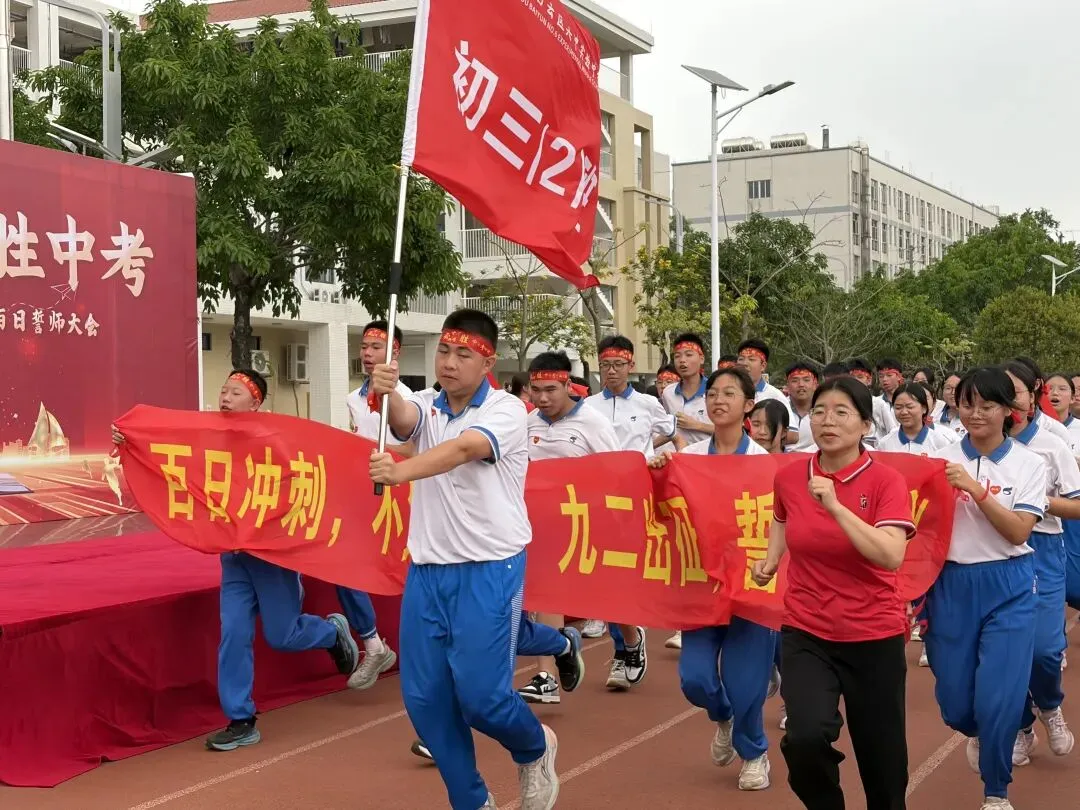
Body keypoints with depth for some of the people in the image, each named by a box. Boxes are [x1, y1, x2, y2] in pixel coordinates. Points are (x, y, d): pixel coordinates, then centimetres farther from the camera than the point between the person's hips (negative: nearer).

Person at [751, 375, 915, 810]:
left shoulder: (886, 481, -10)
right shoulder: (788, 476, -1)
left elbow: (890, 557, -25)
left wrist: (835, 505, -29)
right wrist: (770, 559, 6)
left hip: (874, 636, -1)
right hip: (805, 633, 1)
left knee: (881, 759, 9)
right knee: (806, 737, -22)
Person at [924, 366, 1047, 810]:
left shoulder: (1029, 464, -1)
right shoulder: (942, 460, 2)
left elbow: (1018, 532, -12)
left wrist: (976, 489, -20)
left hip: (1009, 588, -1)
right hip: (951, 586, 2)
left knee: (998, 701, -9)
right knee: (954, 701, 6)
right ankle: (978, 735, 44)